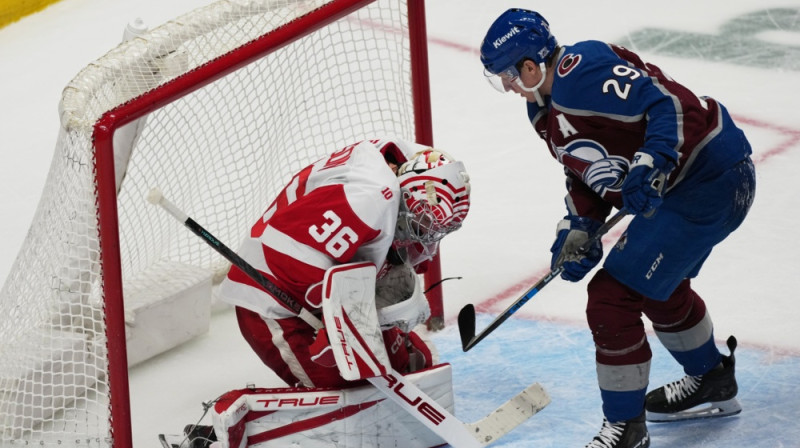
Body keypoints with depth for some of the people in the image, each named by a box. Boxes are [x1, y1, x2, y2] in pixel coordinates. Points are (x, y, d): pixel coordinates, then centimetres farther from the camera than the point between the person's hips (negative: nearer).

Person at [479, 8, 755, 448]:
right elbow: (588, 176, 17)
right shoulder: (548, 106, 11)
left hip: (711, 177, -12)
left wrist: (650, 166, -36)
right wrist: (577, 230, 4)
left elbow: (675, 104, -28)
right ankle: (713, 385, 54)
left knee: (612, 298, -10)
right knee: (659, 287, 32)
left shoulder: (582, 71, -22)